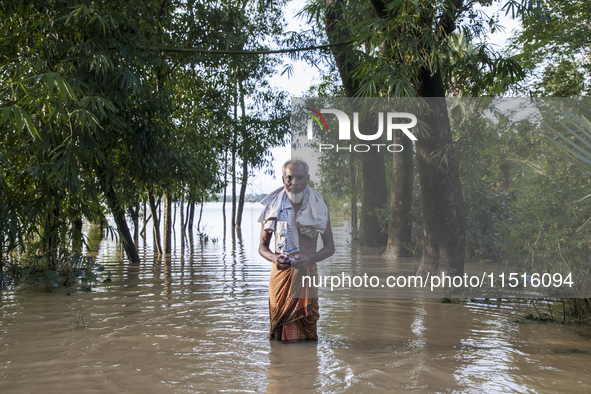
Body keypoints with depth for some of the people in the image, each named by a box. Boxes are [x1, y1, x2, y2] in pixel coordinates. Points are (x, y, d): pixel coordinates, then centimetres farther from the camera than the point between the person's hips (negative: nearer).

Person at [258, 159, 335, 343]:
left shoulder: (318, 207, 2)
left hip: (307, 272, 0)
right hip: (280, 272, 0)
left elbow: (330, 247, 4)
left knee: (306, 335, 3)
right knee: (280, 336, 4)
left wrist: (310, 259, -16)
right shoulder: (274, 207, 2)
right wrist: (274, 258, -16)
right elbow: (263, 246, 8)